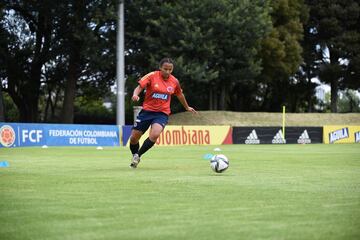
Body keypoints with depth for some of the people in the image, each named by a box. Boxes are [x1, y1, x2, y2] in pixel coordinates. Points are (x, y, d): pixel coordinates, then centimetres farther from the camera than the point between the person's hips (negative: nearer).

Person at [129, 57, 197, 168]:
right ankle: (134, 156, 34)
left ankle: (138, 156, -5)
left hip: (162, 113, 0)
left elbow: (180, 95, 19)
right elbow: (139, 87, -14)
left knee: (155, 135, -27)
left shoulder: (174, 81, 0)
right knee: (134, 138, 2)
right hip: (147, 111, 0)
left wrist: (187, 107, 33)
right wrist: (135, 95, -37)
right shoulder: (152, 76, -9)